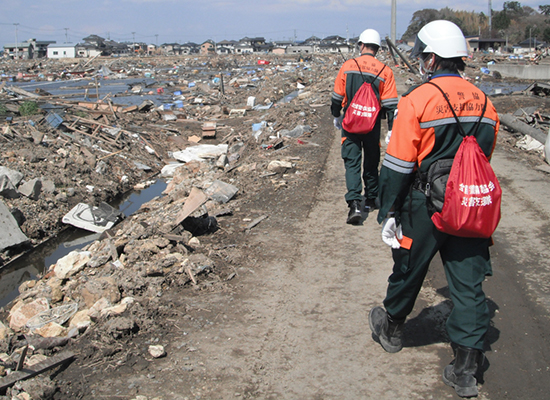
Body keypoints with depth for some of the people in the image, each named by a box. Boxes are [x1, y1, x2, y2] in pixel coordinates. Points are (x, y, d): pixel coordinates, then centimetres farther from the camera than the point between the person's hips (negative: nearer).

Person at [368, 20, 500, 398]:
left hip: (425, 208, -4)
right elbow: (484, 159, 14)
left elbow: (397, 165, -14)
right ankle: (466, 370, 12)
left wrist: (388, 212, -6)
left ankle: (391, 329, 41)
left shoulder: (417, 100, -14)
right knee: (468, 284, 8)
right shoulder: (484, 102, 4)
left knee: (408, 272, 17)